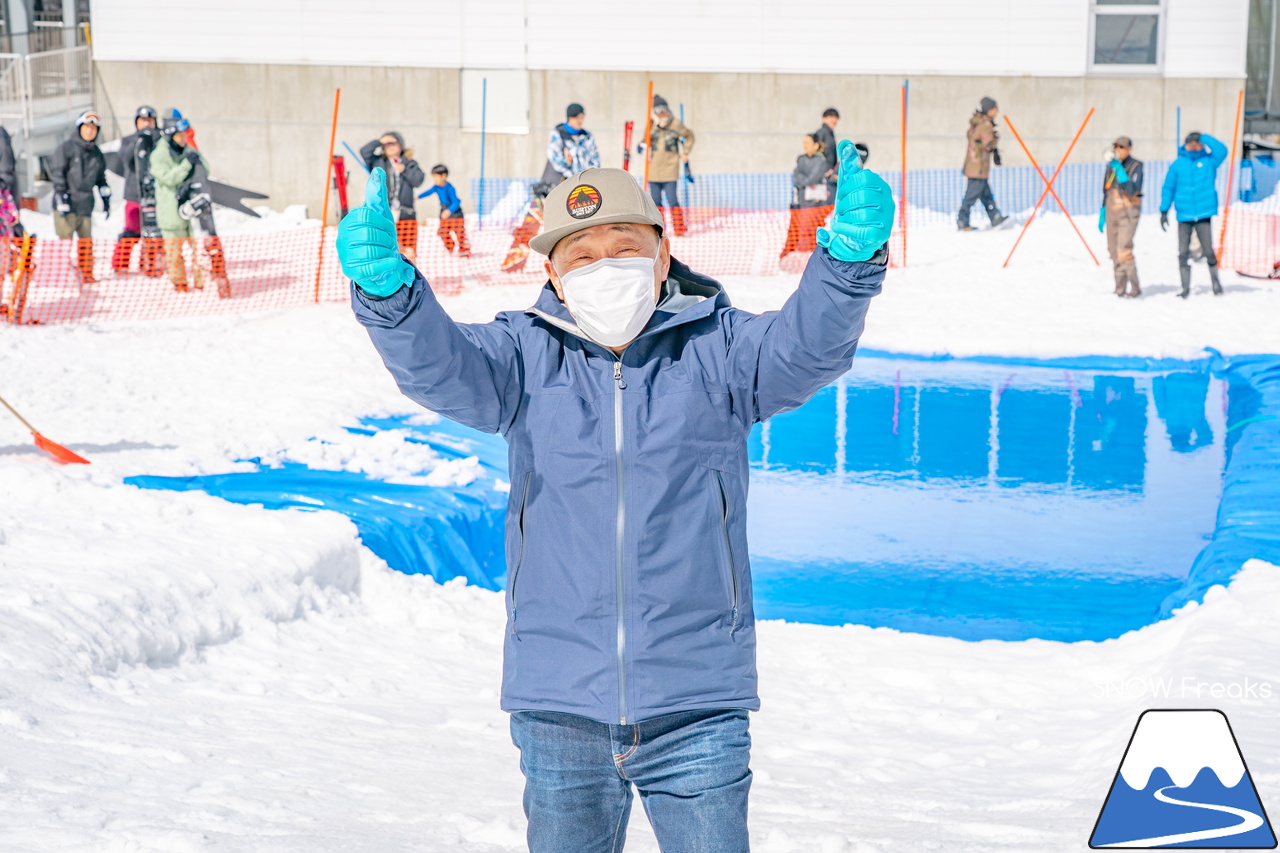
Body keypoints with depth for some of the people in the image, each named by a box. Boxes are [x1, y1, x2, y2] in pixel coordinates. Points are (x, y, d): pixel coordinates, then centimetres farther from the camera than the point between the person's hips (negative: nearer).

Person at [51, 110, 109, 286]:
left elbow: (101, 178, 27)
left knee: (86, 242, 8)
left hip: (86, 204, 5)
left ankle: (87, 275, 16)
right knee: (65, 240, -7)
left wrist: (106, 199, 22)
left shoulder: (97, 154, 16)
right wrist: (61, 196, -13)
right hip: (66, 205, -5)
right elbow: (57, 172, -6)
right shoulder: (67, 148, -1)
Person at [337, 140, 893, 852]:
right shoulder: (527, 356, 2)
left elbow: (809, 346, -16)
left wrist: (850, 258, -37)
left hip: (695, 706, -2)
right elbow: (438, 367, -14)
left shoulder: (718, 349, 0)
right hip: (558, 705, 2)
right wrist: (385, 288, -35)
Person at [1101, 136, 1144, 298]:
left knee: (1124, 249, -16)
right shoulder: (1110, 166, 11)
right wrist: (1103, 212, 20)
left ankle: (1134, 288, -10)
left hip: (1128, 213, -7)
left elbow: (1132, 190, -21)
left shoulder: (1136, 166, -8)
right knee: (1114, 250, 5)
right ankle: (1120, 287, 12)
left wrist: (1120, 171, -27)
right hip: (1112, 212, 7)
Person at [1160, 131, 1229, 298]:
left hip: (1203, 215, -1)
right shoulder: (1178, 165, 6)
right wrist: (1164, 211, 4)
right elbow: (1168, 188, 9)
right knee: (1183, 254, 1)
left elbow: (1221, 150, -15)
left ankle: (1216, 282, 18)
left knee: (1209, 251, -3)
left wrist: (1203, 137, -12)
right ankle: (1186, 289, 8)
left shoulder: (1209, 161, 4)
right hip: (1184, 216, 1)